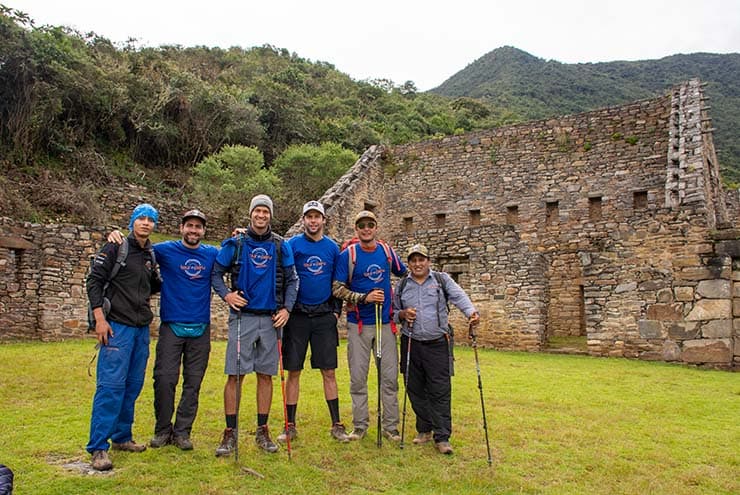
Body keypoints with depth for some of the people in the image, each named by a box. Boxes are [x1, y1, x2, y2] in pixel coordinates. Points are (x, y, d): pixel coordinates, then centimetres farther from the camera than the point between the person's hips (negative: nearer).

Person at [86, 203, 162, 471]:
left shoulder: (150, 255, 15)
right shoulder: (116, 247, -4)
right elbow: (94, 280, -8)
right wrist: (100, 318, -14)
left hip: (142, 328, 7)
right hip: (117, 326, -7)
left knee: (134, 384, 11)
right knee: (111, 384, -10)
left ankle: (122, 437, 24)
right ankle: (98, 447, -2)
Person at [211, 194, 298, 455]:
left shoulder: (281, 246, 6)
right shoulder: (234, 243, 3)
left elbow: (292, 280, 8)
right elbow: (216, 273, 7)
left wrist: (287, 308, -3)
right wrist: (226, 294, -10)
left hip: (271, 319, 2)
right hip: (242, 317, -1)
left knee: (266, 375, 7)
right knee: (235, 374, -3)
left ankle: (262, 430, 18)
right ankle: (230, 432, 8)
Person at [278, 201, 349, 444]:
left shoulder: (333, 248, 8)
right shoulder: (293, 244, -1)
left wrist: (337, 310, 8)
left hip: (324, 316, 2)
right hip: (297, 316, -1)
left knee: (329, 372, 4)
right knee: (293, 371, 4)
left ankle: (336, 425, 12)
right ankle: (290, 426, 15)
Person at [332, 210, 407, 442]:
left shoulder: (386, 251, 5)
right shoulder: (348, 255, -5)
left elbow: (405, 274, 19)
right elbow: (337, 289, -8)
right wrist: (364, 297, -17)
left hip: (385, 323, 3)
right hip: (358, 325, -2)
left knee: (390, 376, 5)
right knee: (358, 377, 5)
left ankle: (390, 426, 16)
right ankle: (359, 425, 18)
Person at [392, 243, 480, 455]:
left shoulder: (442, 280, 5)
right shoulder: (401, 285, 12)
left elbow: (459, 297, -11)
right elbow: (393, 312, 17)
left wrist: (471, 312, -30)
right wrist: (402, 315, -6)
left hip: (437, 344, -2)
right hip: (411, 344, 3)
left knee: (440, 391, -4)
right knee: (416, 390, 8)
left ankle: (442, 437, 3)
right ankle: (424, 429, 25)